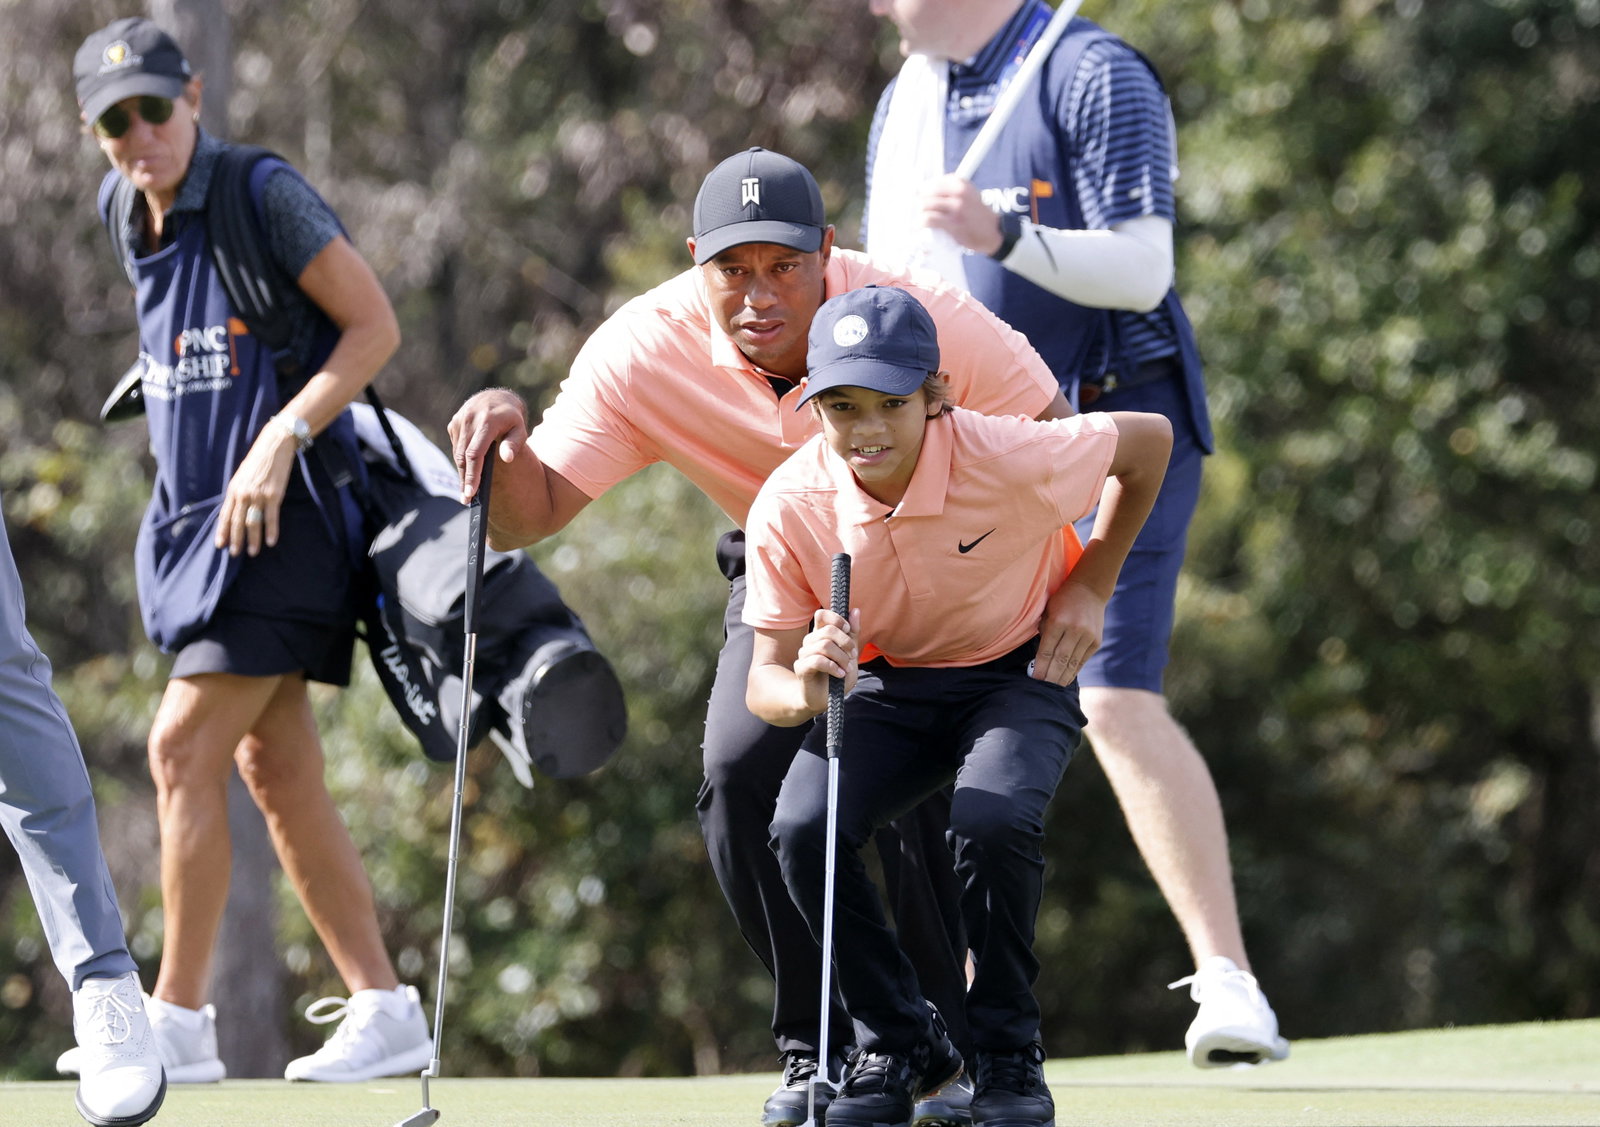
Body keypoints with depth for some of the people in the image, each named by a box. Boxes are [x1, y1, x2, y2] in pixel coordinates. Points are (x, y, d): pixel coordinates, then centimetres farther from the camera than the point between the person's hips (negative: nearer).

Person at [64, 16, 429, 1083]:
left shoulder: (264, 196, -11)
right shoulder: (132, 219, 12)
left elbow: (375, 326, -12)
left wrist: (281, 437, -21)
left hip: (279, 517, -9)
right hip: (196, 518, 9)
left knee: (184, 749, -12)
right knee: (277, 772, 8)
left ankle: (179, 1018, -9)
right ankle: (385, 1010, 12)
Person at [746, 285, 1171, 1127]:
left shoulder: (1008, 460, -29)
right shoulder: (789, 506, -21)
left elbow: (1148, 440, -10)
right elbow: (765, 678, -16)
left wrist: (1090, 590, -7)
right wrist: (804, 689, -42)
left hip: (1019, 672, -3)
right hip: (886, 685, 3)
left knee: (994, 823, -33)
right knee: (801, 831, -23)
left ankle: (1009, 1057, -8)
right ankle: (897, 1046, -1)